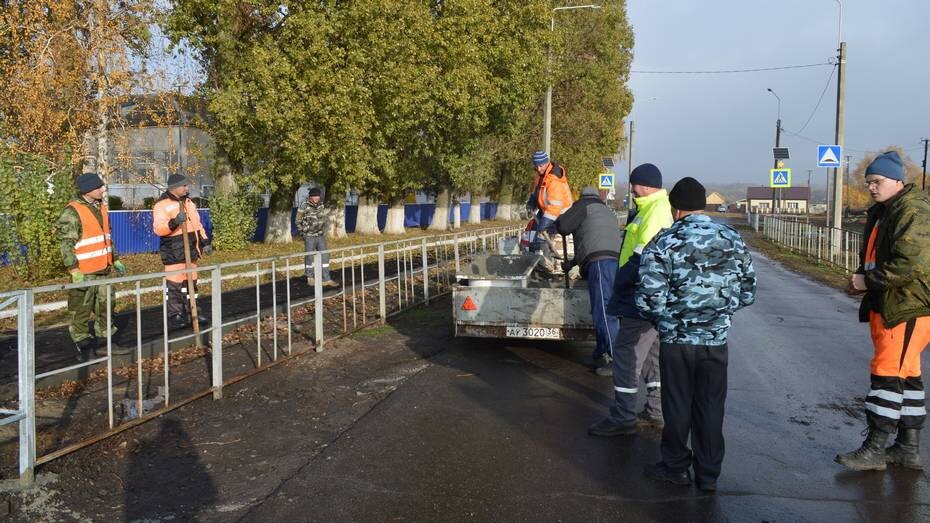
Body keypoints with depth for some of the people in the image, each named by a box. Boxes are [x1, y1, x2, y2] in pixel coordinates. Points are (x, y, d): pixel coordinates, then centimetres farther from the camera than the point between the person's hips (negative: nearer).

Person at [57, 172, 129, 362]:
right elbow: (66, 244, -17)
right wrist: (75, 271, -21)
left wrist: (115, 259, 20)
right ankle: (82, 345, 13)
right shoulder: (72, 212, -15)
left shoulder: (101, 207, 11)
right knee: (81, 311, 2)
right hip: (84, 272, -8)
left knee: (106, 306, 16)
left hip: (103, 269, 8)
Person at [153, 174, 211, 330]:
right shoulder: (162, 205, -11)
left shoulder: (188, 202, 15)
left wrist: (205, 242, 14)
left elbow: (197, 224, 21)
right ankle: (174, 316, 0)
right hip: (173, 254, -8)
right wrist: (174, 222, -37)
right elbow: (158, 228, -22)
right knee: (174, 284, -6)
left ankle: (191, 312, 23)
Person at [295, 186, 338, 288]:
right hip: (309, 236, -5)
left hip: (320, 236, 5)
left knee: (325, 256, -1)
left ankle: (326, 279, 1)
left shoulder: (321, 206, 3)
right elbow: (298, 221, -4)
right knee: (309, 257, 6)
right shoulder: (304, 207, -12)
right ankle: (310, 278, 20)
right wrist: (304, 232, -6)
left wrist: (324, 232, 13)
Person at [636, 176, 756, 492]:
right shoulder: (732, 240, 0)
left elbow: (649, 300, -15)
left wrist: (662, 321, 5)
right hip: (717, 339, 3)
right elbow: (748, 292, 5)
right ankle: (708, 474, 23)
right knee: (711, 407, 13)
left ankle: (676, 467, 26)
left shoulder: (663, 244, -12)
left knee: (678, 406, 12)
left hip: (677, 339, -3)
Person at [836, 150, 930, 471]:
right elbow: (873, 257, 25)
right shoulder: (881, 212, 15)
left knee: (888, 373, -9)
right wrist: (861, 278, 6)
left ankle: (874, 450, -3)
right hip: (885, 306, 10)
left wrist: (868, 281, -15)